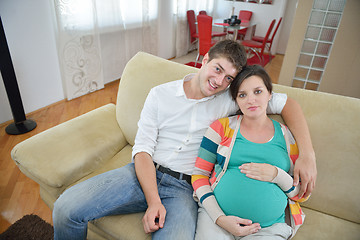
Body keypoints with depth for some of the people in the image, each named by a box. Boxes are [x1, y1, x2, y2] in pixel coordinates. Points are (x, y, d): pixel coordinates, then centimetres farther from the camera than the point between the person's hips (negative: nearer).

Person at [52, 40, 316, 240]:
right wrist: (153, 201, -14)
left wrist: (307, 154, -6)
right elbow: (142, 149, -3)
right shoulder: (160, 94, 3)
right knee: (66, 208, -16)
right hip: (144, 174, 1)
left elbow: (286, 103, 7)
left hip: (184, 188, 0)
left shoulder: (230, 99, 3)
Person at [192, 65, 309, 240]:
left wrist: (276, 175, -11)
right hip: (216, 216, -1)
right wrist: (219, 218, -12)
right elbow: (199, 174, -1)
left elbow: (302, 194, 10)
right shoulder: (223, 126, 1)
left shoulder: (287, 136, 5)